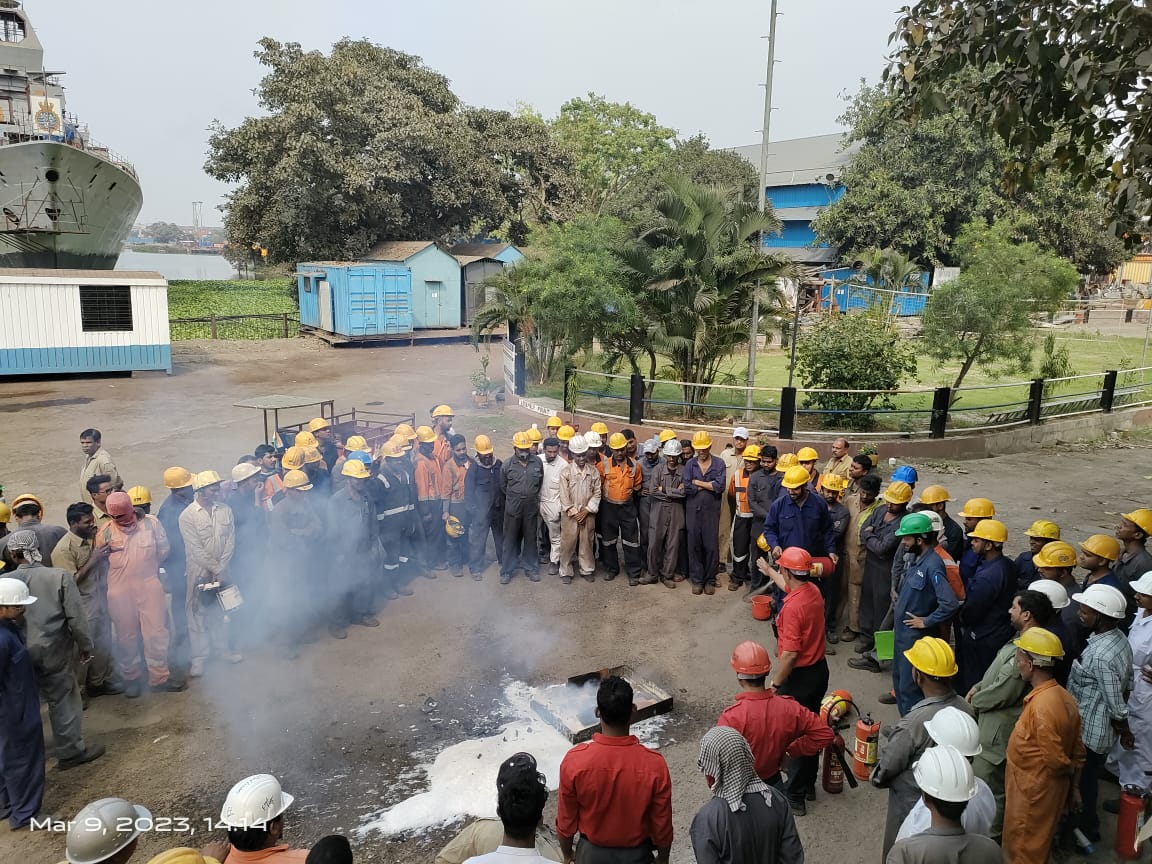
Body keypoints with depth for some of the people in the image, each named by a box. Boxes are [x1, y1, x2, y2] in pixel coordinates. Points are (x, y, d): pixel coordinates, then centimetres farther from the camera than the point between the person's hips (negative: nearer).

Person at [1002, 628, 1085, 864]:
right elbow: (1078, 753, 6)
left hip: (1033, 791, -8)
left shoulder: (1041, 706, -31)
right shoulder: (1062, 696, -3)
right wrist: (1073, 787, 14)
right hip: (1048, 788, 8)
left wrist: (1069, 771, -2)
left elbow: (1056, 760, -24)